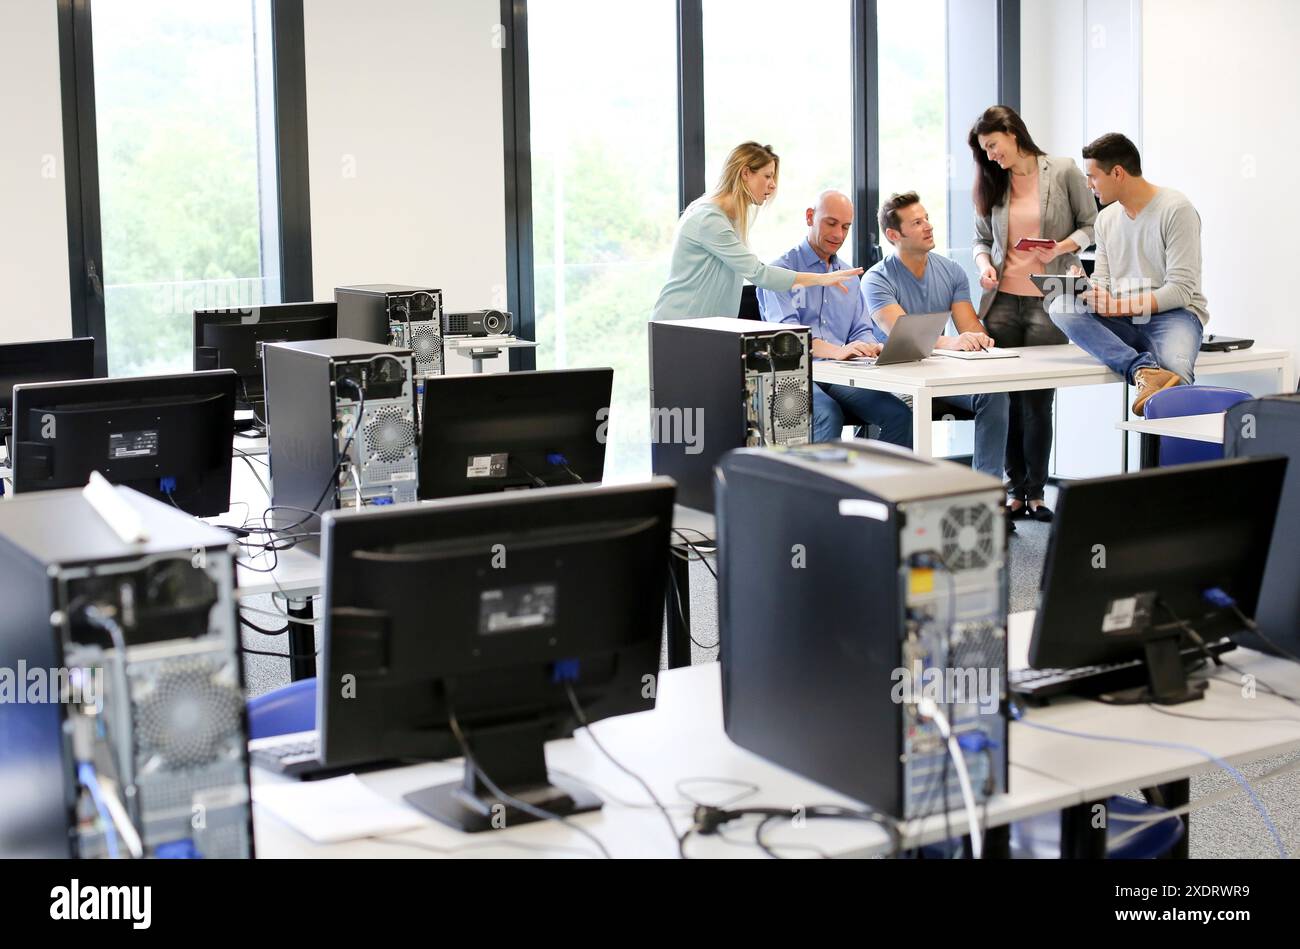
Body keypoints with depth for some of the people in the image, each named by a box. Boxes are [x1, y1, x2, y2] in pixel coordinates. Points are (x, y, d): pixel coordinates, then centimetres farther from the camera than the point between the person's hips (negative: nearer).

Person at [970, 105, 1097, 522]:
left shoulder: (1063, 172, 1)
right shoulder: (993, 185, 12)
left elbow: (1091, 224, 3)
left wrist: (1063, 247, -14)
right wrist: (984, 264, -3)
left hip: (1048, 302, -3)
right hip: (1003, 301, 3)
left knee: (1038, 399, -2)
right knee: (1007, 398, 0)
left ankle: (1035, 491, 8)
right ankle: (1015, 489, 9)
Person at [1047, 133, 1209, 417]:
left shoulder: (1176, 210, -6)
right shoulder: (1106, 218, 16)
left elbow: (1180, 289, -12)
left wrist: (1119, 306, -20)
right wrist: (1084, 285, -11)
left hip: (1173, 314, -7)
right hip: (1124, 322, 7)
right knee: (1060, 306, -26)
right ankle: (1144, 369, -41)